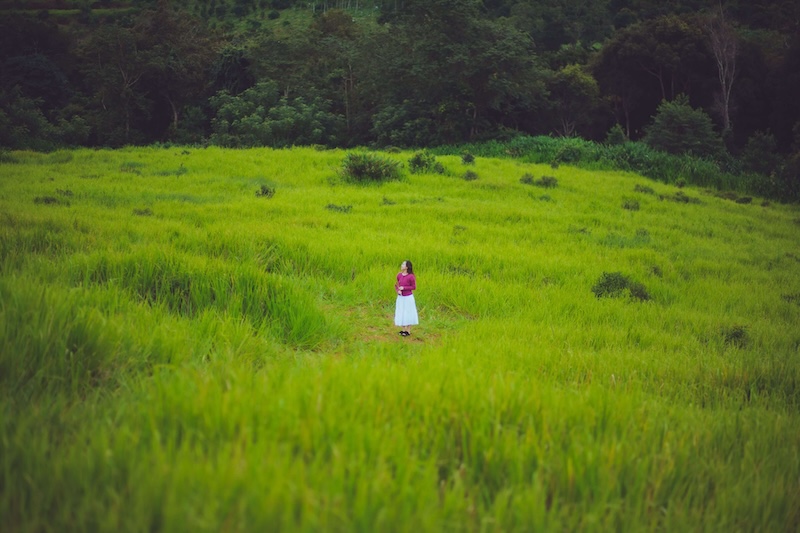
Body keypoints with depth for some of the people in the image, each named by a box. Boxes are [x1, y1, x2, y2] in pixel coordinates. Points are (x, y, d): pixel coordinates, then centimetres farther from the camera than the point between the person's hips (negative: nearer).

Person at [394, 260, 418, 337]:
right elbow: (396, 285, 9)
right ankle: (403, 330, 25)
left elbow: (414, 287, -10)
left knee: (408, 313, 5)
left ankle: (408, 331, 17)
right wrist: (398, 291, -11)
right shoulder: (399, 275, -2)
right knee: (401, 313, 12)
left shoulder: (411, 276, -18)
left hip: (408, 298, -5)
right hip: (400, 298, 5)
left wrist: (404, 288, -19)